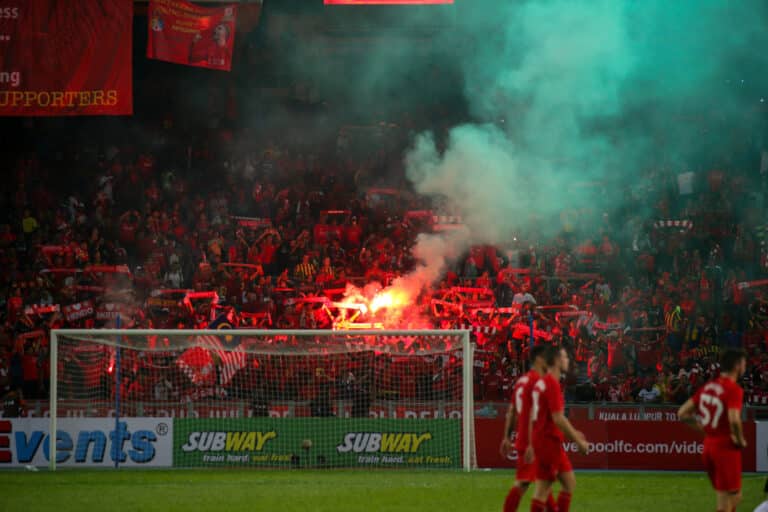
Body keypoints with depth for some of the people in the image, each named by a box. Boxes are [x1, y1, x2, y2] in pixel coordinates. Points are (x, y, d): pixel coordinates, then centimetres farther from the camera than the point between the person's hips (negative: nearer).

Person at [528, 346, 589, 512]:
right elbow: (558, 419, -21)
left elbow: (534, 416, 20)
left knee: (570, 482, 12)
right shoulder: (552, 384, -16)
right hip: (549, 442, -10)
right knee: (542, 488, -5)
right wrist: (578, 441, -15)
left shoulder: (541, 382, 14)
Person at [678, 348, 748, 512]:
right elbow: (734, 420, -30)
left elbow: (682, 413, 10)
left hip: (709, 446, 8)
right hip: (727, 449, -8)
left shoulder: (707, 387, 9)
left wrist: (704, 428, 11)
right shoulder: (734, 390, -15)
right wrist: (741, 441, -13)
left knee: (735, 497, 20)